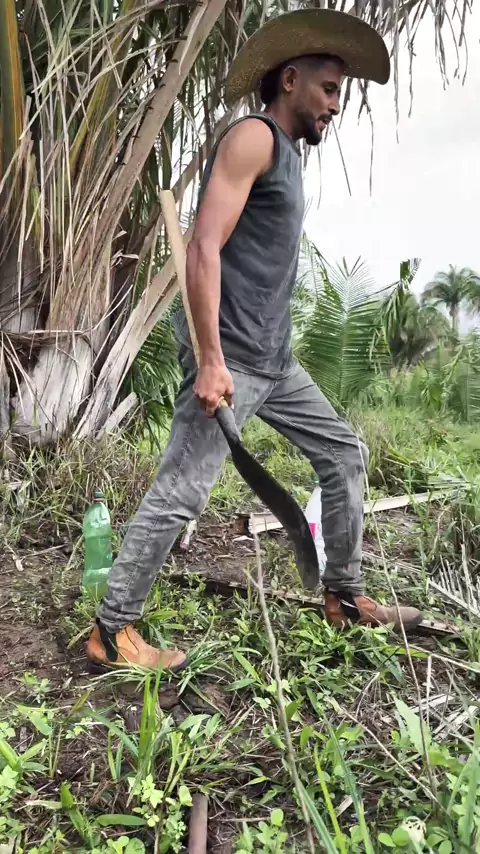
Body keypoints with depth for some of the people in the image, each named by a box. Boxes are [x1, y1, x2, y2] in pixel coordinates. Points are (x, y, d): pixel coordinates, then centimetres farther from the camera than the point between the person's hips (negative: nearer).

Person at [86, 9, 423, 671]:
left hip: (275, 360, 10)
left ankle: (345, 597, 24)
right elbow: (204, 249, -18)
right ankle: (110, 632, 8)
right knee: (181, 492, -8)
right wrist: (211, 360, -23)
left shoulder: (288, 155, 23)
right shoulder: (253, 136, -6)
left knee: (344, 453, 12)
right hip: (228, 358, -10)